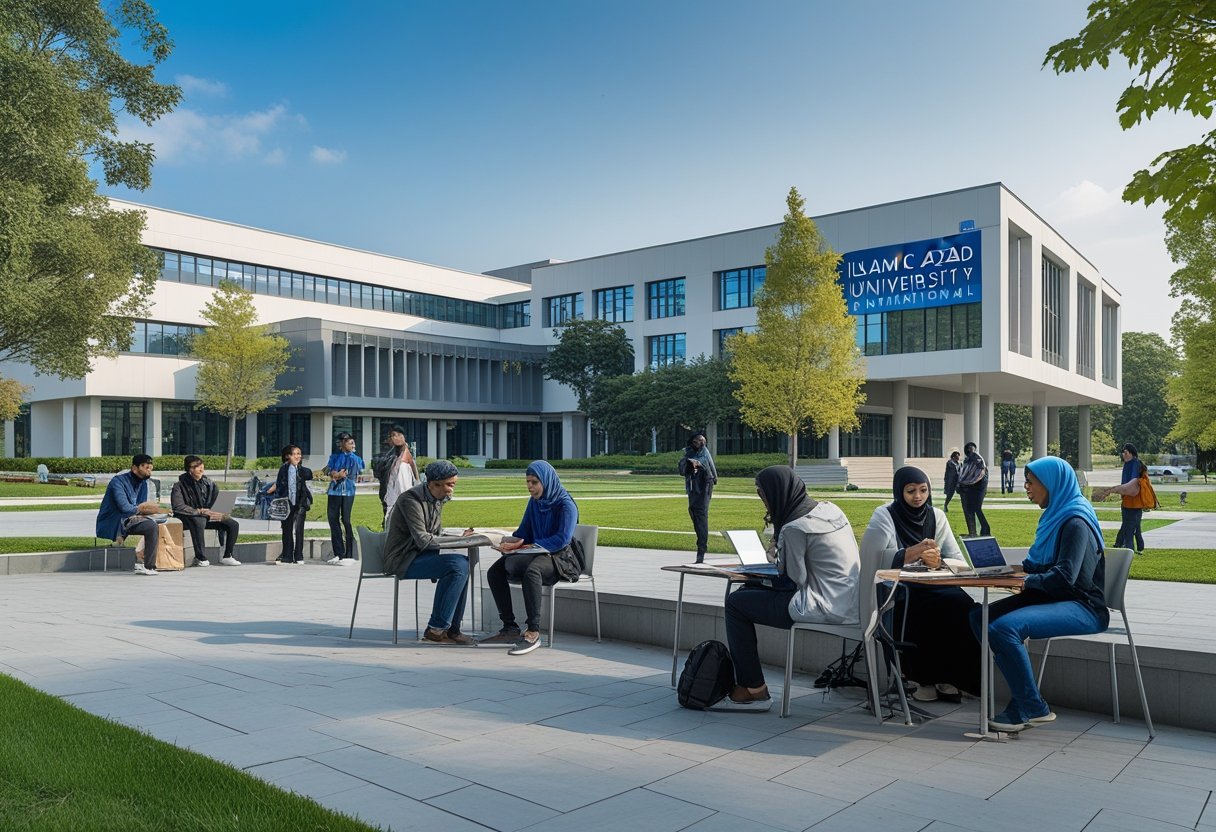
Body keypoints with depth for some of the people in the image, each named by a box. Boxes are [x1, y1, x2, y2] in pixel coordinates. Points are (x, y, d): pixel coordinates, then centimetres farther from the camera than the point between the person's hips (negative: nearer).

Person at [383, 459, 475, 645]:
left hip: (418, 555, 9)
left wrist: (461, 538, -4)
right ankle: (436, 629, -15)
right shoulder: (411, 500, -19)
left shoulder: (437, 500, 9)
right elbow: (423, 540, -24)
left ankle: (451, 627, -4)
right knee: (457, 565, -23)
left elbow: (437, 535, 14)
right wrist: (460, 540, -19)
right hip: (402, 560, -9)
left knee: (464, 562, -10)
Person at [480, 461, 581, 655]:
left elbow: (562, 539, -19)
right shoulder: (534, 502, 13)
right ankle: (510, 628, -9)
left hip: (562, 558, -8)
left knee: (531, 570, -39)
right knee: (495, 572, -13)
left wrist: (533, 546, -26)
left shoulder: (566, 504, -9)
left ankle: (533, 633, -35)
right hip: (538, 554, 8)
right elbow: (524, 531, 18)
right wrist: (515, 542, -5)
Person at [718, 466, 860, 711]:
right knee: (749, 591, 19)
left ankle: (753, 690, 4)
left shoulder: (794, 528, -19)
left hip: (826, 608, -10)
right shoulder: (828, 509, 9)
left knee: (736, 602, -2)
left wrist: (777, 557, 3)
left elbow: (796, 578, -14)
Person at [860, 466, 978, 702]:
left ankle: (949, 678, -12)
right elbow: (870, 558, -14)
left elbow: (958, 559, 6)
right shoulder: (884, 515, -2)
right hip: (895, 591, -4)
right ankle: (927, 679, -13)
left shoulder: (936, 516, 12)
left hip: (932, 587, 4)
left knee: (964, 607, -27)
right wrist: (914, 552, -23)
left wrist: (937, 561, -17)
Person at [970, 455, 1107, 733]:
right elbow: (1042, 564, 24)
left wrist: (1028, 581, -11)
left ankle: (1032, 708, -13)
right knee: (980, 616, -6)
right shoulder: (1056, 515, 17)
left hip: (1083, 606, -10)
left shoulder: (1076, 522, -14)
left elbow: (1065, 575, -25)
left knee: (1004, 627, -30)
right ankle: (1022, 699, -4)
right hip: (1054, 598, 10)